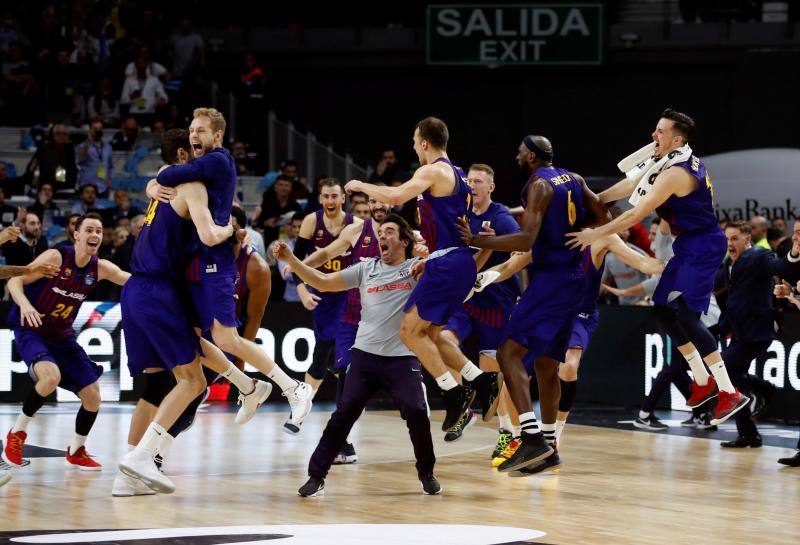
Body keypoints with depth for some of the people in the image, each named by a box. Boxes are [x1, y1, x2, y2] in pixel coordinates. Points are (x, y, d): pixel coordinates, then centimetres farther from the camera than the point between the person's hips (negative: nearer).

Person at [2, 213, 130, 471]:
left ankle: (76, 451, 26)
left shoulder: (101, 268, -3)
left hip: (63, 337, 6)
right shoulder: (56, 257, -18)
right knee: (51, 376, -34)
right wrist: (24, 304, -37)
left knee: (93, 397, 0)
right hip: (30, 331, -6)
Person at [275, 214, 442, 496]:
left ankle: (426, 473, 12)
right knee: (344, 414, -4)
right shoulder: (366, 268, 10)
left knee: (417, 414, -11)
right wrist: (290, 258, 1)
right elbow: (323, 282, 10)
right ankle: (316, 476, 1)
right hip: (365, 354, 2)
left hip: (402, 359, -2)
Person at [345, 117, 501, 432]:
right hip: (460, 262, 9)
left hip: (446, 264, -9)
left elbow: (395, 197, -24)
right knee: (428, 334, 14)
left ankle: (454, 393, -10)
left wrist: (361, 186, -7)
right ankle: (481, 381, 7)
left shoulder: (432, 171, -10)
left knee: (410, 331, -7)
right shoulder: (457, 174, 20)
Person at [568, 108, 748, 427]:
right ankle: (703, 382, 21)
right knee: (663, 309, 12)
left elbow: (638, 213, -23)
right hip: (688, 246, 10)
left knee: (686, 317, -15)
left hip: (703, 247, -10)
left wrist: (596, 234, -18)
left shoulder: (675, 173, -23)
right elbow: (631, 186, 16)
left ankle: (730, 393, -14)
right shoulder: (678, 160, 8)